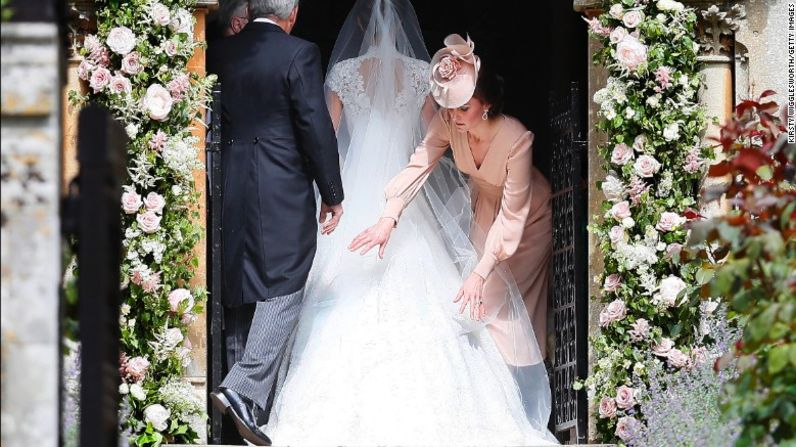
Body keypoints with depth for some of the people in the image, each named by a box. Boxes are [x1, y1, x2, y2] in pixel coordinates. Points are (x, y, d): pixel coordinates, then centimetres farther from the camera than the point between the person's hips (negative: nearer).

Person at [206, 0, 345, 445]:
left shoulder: (224, 53, 4)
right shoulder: (299, 54, -11)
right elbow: (316, 128, -11)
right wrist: (333, 193, -4)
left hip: (232, 190, 6)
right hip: (284, 191, -6)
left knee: (242, 288, 15)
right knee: (285, 289, -2)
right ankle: (244, 388, -16)